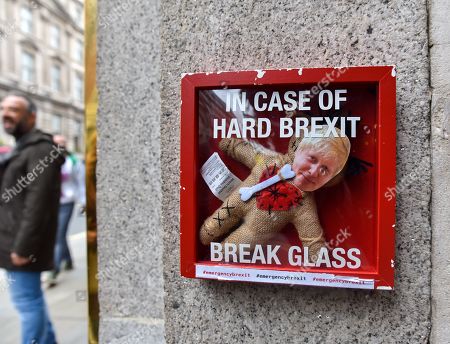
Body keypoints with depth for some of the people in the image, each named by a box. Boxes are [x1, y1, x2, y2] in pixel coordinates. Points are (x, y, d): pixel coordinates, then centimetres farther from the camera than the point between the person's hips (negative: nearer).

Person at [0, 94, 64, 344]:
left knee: (27, 301, -2)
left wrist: (23, 246, -23)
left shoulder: (40, 149, -15)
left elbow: (38, 202, -23)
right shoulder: (22, 148, 18)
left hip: (22, 243, -10)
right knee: (32, 298, 18)